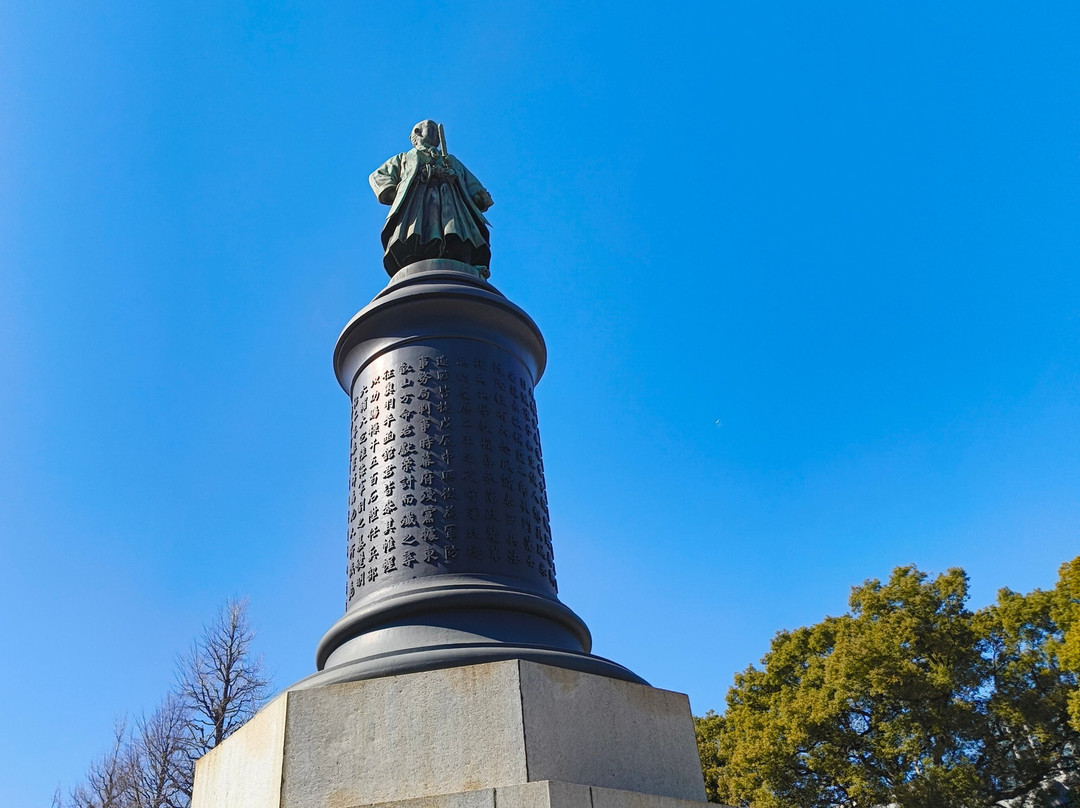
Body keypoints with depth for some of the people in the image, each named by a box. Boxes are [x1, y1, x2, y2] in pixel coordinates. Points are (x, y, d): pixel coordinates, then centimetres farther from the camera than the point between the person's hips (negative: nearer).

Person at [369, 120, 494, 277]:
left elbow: (471, 183, 30)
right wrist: (393, 192, 4)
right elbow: (378, 176, 27)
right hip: (418, 197, -1)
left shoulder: (453, 160, 45)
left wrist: (480, 197, 5)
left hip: (451, 198, 1)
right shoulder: (405, 158, 40)